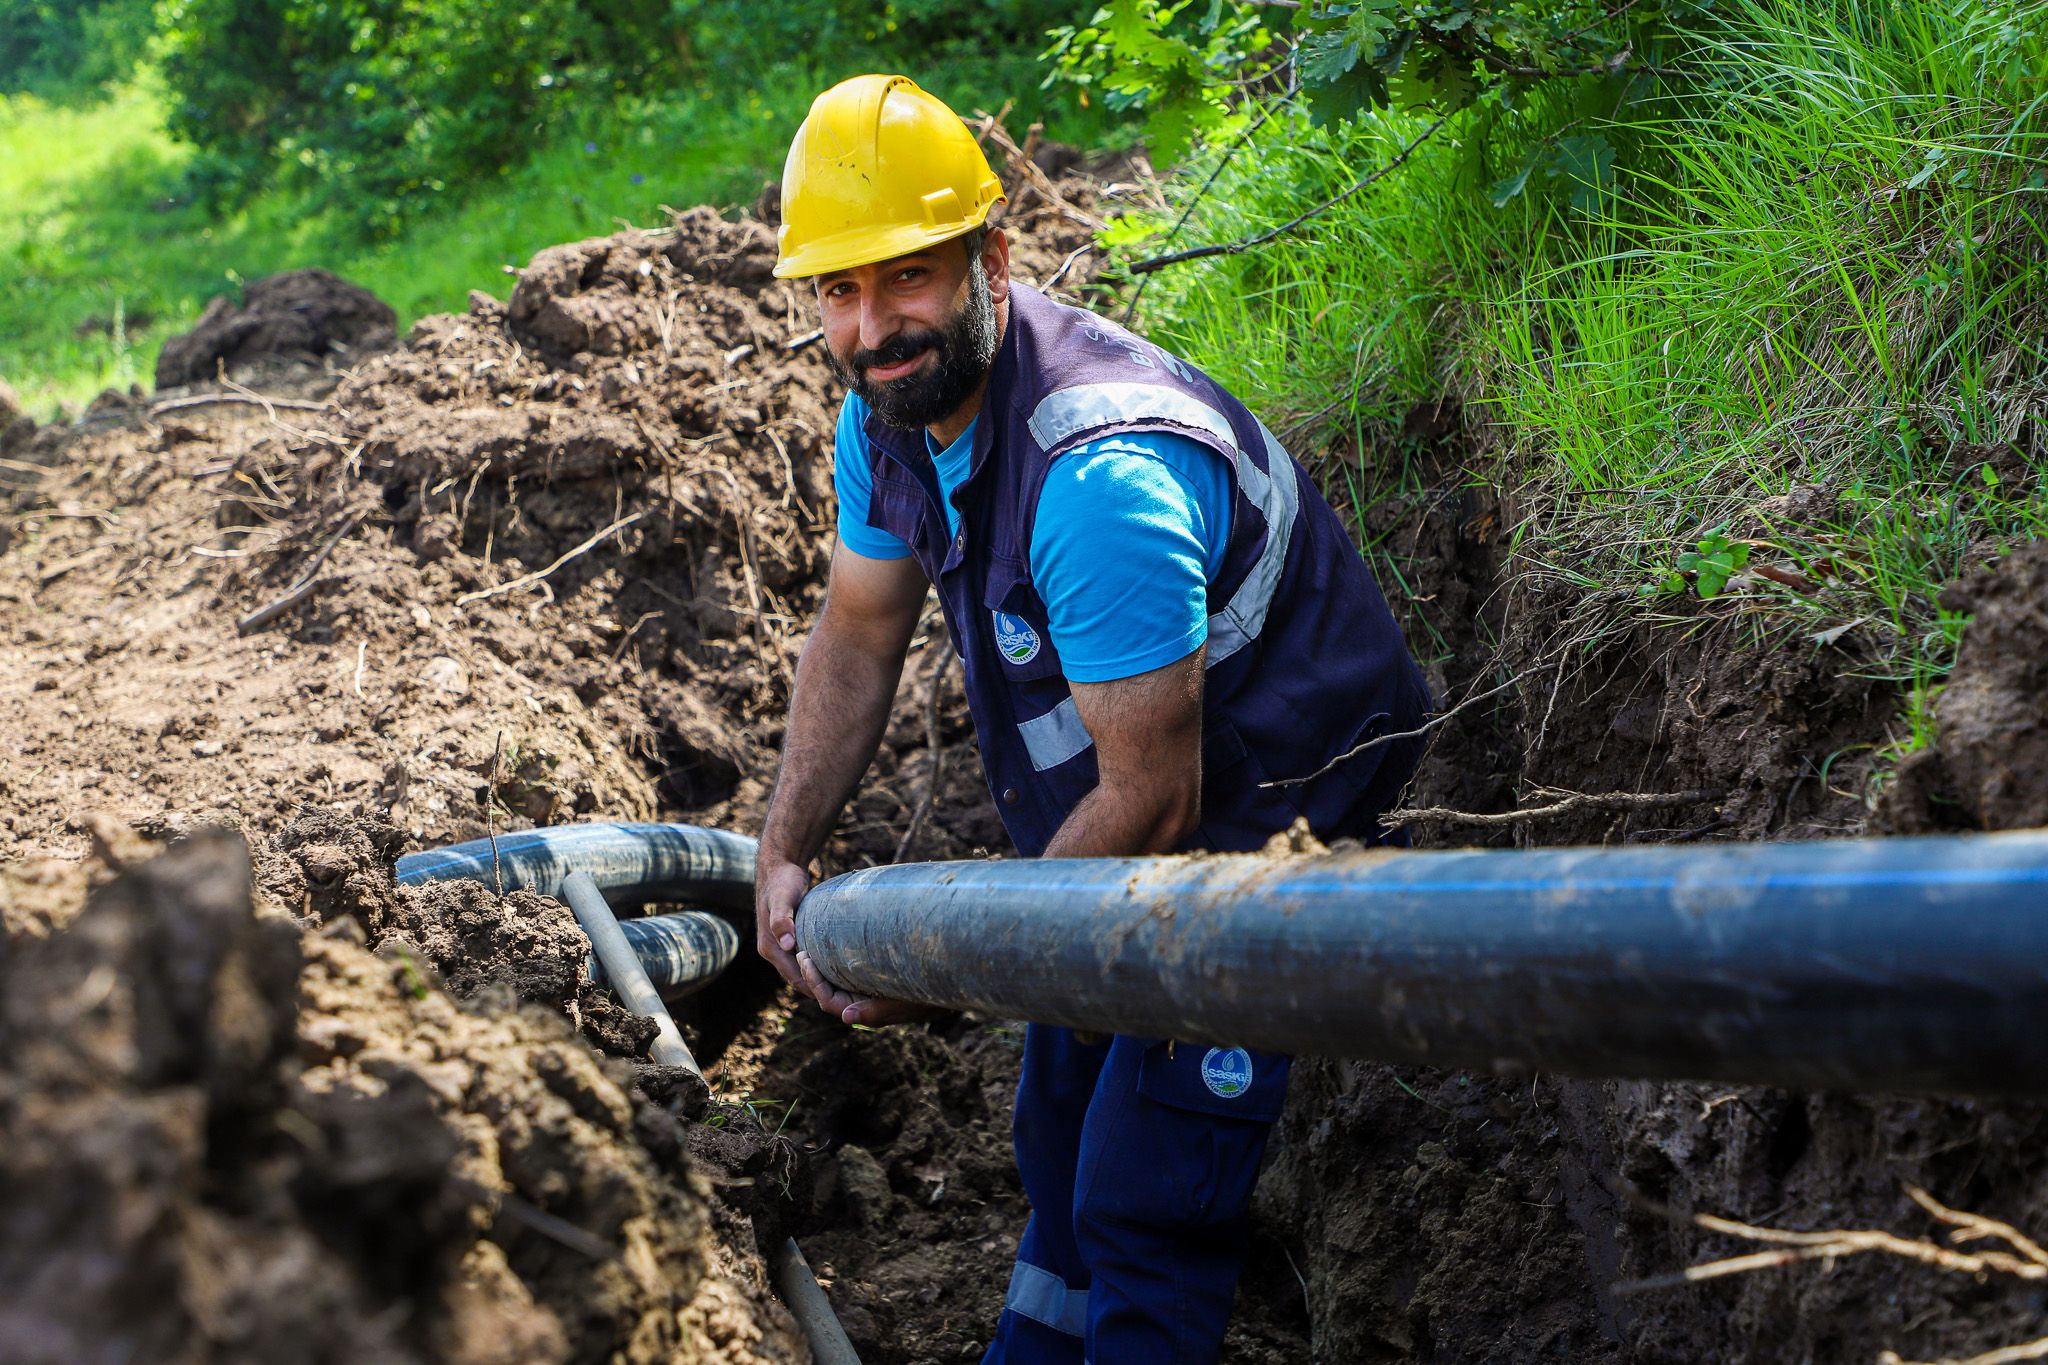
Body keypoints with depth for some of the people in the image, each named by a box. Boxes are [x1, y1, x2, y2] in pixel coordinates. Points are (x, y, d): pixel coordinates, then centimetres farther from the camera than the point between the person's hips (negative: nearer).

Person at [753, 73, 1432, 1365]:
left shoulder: (1099, 474, -37)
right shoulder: (885, 411, -9)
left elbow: (1149, 801, -31)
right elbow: (859, 638, 7)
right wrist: (784, 856, -1)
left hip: (1269, 812, -9)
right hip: (1117, 805, 9)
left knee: (1145, 1206, -6)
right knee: (1064, 1118, 24)